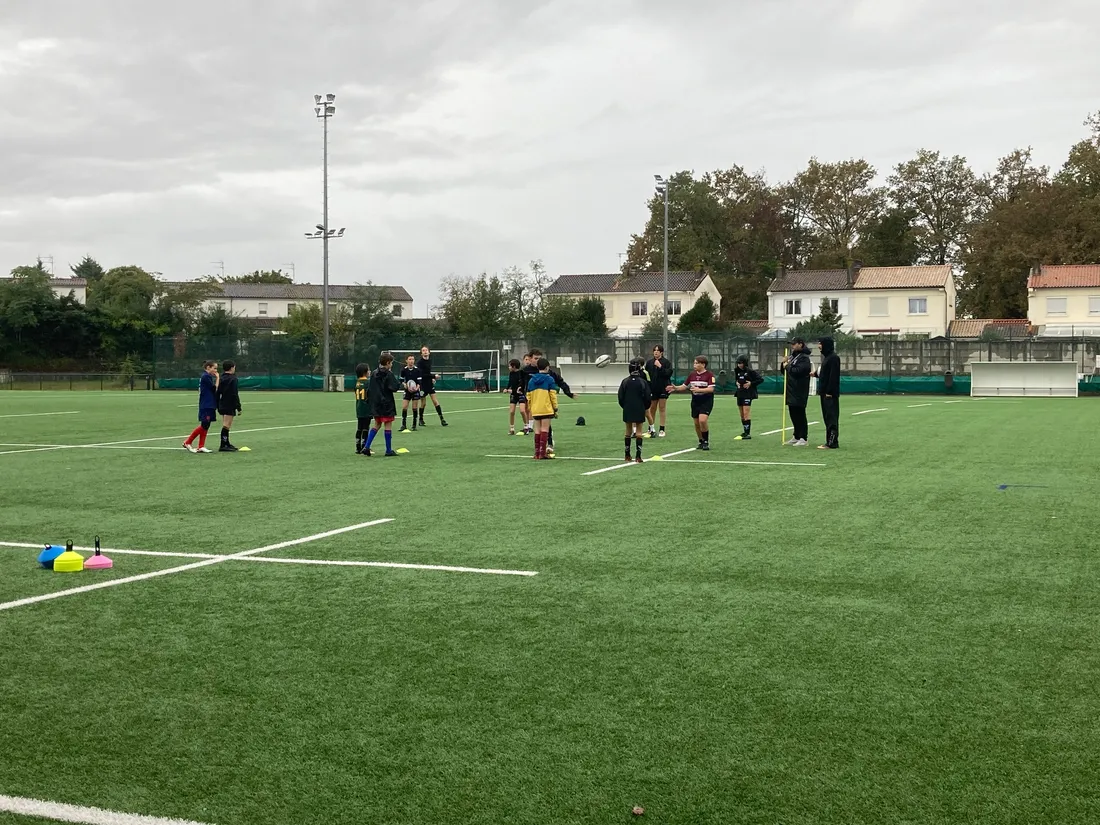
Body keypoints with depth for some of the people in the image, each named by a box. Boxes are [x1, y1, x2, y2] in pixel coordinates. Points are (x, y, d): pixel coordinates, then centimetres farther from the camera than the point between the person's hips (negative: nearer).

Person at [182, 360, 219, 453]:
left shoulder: (206, 376, 16)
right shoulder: (206, 377, -14)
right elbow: (215, 389, -15)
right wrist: (217, 378, -6)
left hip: (209, 405, 10)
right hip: (206, 405, -10)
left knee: (206, 426, 8)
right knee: (204, 425, -8)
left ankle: (201, 447, 9)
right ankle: (188, 442, -2)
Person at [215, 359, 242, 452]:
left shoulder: (221, 379, 12)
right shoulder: (233, 379, -12)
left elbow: (217, 393, 15)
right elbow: (235, 395, -16)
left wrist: (218, 406, 21)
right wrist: (238, 407, -13)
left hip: (222, 406, 8)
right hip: (230, 406, -8)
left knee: (225, 425, 15)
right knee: (226, 425, -9)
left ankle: (226, 444, 22)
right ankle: (223, 445, -12)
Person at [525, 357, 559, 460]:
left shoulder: (531, 380, 8)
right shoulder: (549, 379, -6)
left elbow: (528, 396, 12)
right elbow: (553, 395, -8)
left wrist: (530, 409, 21)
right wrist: (555, 408, 0)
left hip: (535, 410, 5)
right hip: (546, 409, -5)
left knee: (537, 431, 11)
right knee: (545, 430, -2)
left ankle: (537, 453, 11)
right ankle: (543, 453, -8)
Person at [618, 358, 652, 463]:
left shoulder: (625, 381, -3)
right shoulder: (643, 382, -10)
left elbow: (620, 397, 0)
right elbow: (648, 397, -7)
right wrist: (646, 407, 12)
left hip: (627, 410, 2)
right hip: (639, 410, -2)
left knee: (628, 431, 12)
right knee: (639, 432, 2)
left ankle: (627, 455, 16)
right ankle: (638, 456, -3)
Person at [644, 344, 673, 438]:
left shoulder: (667, 362, -2)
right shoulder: (649, 362, 7)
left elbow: (669, 373, -13)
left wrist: (660, 367, -21)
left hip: (663, 388, -3)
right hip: (652, 389, 3)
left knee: (662, 408, 1)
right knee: (652, 408, 7)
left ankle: (662, 430, 5)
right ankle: (651, 429, 14)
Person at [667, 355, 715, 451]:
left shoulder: (709, 375, -9)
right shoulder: (692, 374, 8)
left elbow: (711, 389, -18)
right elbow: (684, 386, 13)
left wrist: (699, 390, -29)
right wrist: (676, 388, -5)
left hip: (706, 401, -6)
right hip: (695, 401, 6)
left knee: (702, 420, -22)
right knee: (697, 423, 8)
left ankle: (706, 442, -7)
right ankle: (701, 442, 26)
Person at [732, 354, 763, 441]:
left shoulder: (750, 371, -10)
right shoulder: (737, 371, 9)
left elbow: (761, 379, -8)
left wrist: (751, 383, -14)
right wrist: (736, 383, 5)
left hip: (748, 394, -7)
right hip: (740, 393, 7)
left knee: (746, 413, -11)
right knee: (742, 414, 10)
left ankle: (748, 433, -10)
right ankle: (744, 432, 19)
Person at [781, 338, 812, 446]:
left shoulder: (804, 358, -11)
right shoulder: (792, 356, 18)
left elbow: (797, 371, -24)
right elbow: (783, 371, 21)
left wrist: (787, 366, -10)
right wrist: (783, 363, 1)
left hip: (799, 393, -9)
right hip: (791, 392, 9)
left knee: (800, 416, -7)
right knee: (793, 416, 13)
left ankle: (803, 438, -5)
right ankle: (796, 437, 21)